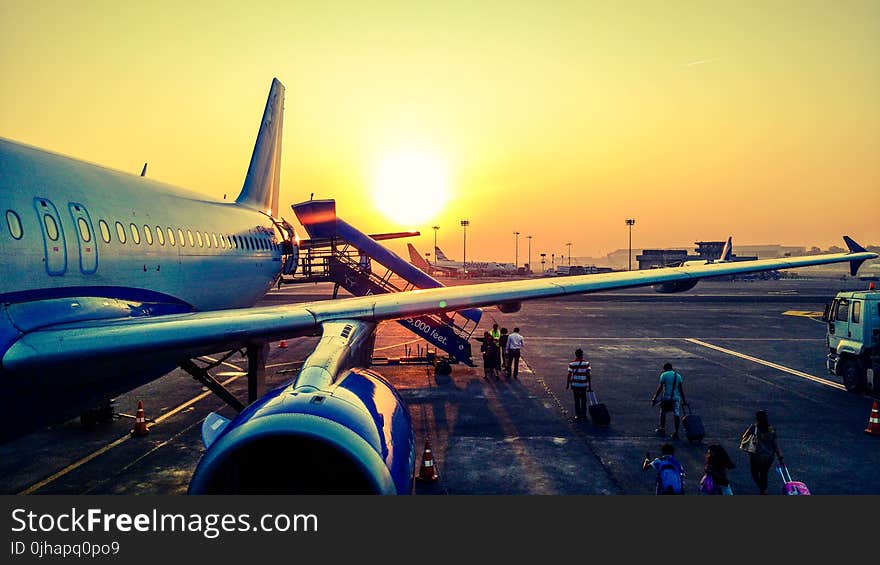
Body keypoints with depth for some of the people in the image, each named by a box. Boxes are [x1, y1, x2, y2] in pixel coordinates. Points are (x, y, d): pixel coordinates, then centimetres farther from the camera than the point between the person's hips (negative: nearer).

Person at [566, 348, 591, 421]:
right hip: (583, 385, 0)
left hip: (575, 385, 0)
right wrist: (590, 385, -2)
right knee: (583, 401, 11)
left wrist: (567, 384, 6)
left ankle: (578, 416, 12)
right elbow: (588, 375, -8)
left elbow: (569, 375, -5)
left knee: (577, 401, 10)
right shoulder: (586, 363, -7)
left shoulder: (572, 364, -7)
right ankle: (584, 416, 13)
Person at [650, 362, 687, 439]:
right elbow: (681, 389, 10)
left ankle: (662, 429, 28)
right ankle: (676, 433, -3)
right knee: (676, 415, 1)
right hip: (677, 397, 3)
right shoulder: (678, 375, 12)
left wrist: (654, 398, -1)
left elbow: (660, 387, -5)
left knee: (663, 412, 18)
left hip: (667, 397, -3)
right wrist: (684, 400, 14)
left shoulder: (664, 375, -1)